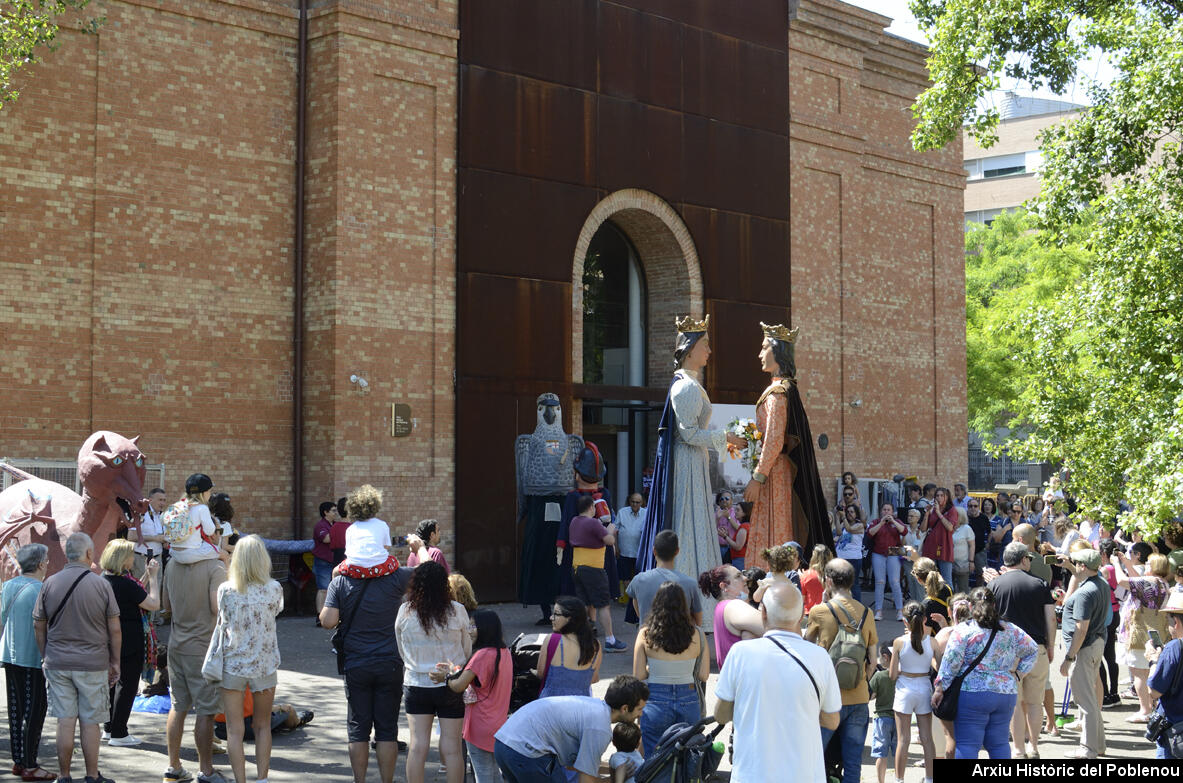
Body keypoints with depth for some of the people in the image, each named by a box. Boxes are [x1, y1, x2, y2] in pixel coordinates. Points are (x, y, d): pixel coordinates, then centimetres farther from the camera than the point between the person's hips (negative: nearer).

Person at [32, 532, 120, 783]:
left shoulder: (50, 584, 0)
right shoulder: (101, 584, -7)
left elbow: (38, 626, 7)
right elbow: (115, 629, -4)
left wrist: (45, 658, 18)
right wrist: (115, 663, 7)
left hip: (57, 664, 2)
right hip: (93, 664, -2)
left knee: (65, 722, 6)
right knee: (90, 723, 5)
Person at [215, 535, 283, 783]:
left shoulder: (225, 590, -9)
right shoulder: (274, 589, -8)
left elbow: (222, 622, 3)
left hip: (232, 664, -1)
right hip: (264, 663, 1)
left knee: (234, 730, 4)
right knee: (263, 726, 16)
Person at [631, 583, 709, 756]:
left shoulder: (645, 634, -8)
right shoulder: (697, 635, -4)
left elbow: (638, 676, -5)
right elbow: (704, 675, 0)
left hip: (656, 701, -1)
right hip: (689, 701, 2)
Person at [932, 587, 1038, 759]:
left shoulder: (963, 630, -5)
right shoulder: (1010, 630, 10)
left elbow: (950, 662, -9)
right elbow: (1032, 651, 18)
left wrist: (939, 688, -4)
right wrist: (1017, 673, 18)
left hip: (971, 694, -4)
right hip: (1006, 693, 4)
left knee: (967, 744, -2)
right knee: (999, 743, 14)